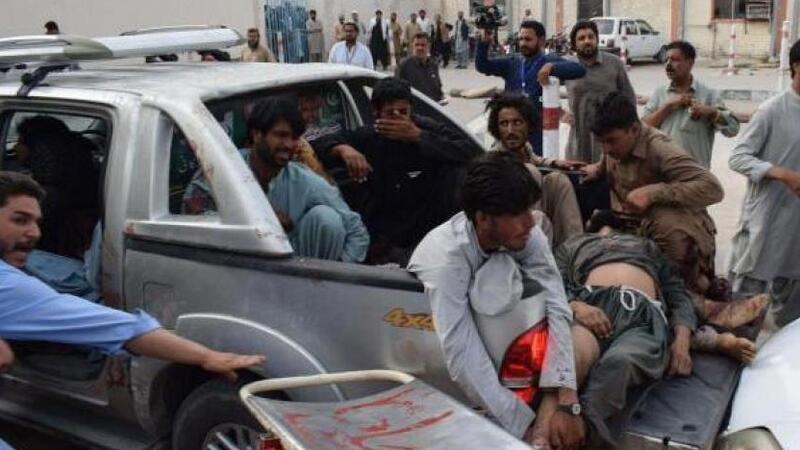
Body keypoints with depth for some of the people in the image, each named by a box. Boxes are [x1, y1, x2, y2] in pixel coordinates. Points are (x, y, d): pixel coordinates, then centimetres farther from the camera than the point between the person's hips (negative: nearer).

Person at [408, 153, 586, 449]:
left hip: (491, 320, 4)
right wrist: (525, 426, -42)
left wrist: (564, 402, -42)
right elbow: (463, 358, -42)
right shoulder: (446, 258, -37)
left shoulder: (526, 235, -23)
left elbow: (555, 309, -32)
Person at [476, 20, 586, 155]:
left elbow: (579, 69, -16)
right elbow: (482, 65, 4)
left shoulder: (550, 62, -2)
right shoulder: (511, 63, 11)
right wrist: (485, 42, -13)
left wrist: (551, 67, -32)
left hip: (540, 133, -4)